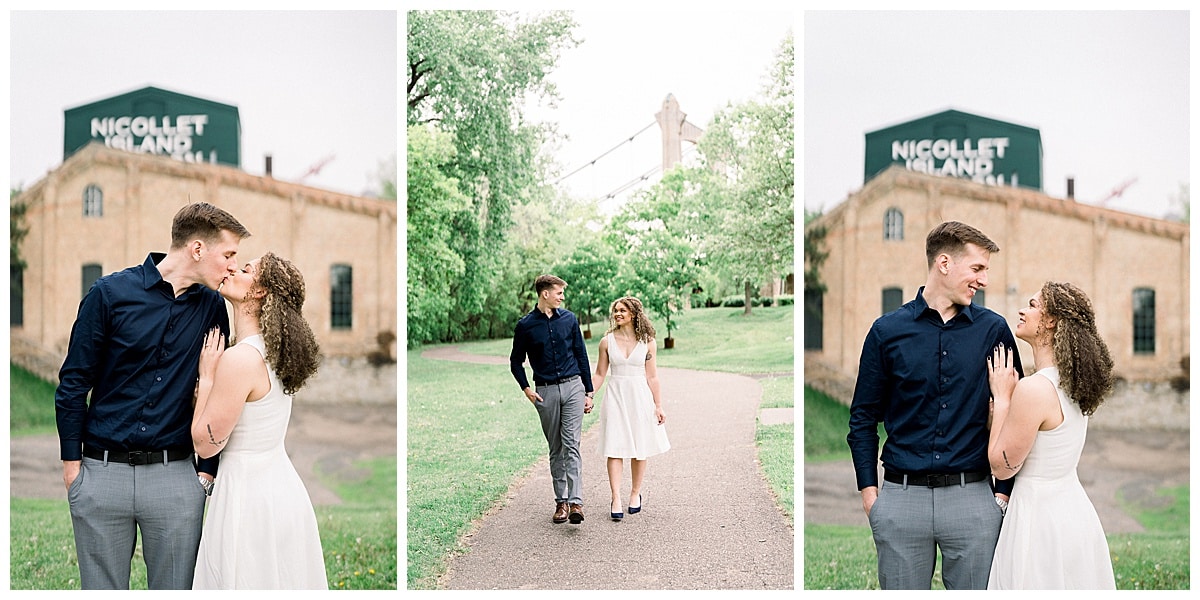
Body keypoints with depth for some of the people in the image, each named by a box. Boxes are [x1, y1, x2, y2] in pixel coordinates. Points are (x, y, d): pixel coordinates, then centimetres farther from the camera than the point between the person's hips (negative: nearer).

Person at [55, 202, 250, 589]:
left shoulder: (212, 307, 5)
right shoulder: (111, 293, -3)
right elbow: (73, 383, 2)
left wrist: (207, 470, 6)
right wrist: (72, 464, 1)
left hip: (174, 474, 2)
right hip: (101, 472, -1)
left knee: (176, 588, 5)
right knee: (102, 589, 7)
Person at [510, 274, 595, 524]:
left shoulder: (569, 319, 6)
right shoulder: (526, 325, 0)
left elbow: (581, 355, 11)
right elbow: (516, 361, 10)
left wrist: (588, 391, 9)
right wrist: (526, 389, -3)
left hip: (572, 387, 0)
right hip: (546, 392, 0)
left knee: (571, 445, -10)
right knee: (555, 449, 7)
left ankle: (576, 502, -16)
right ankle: (561, 501, 14)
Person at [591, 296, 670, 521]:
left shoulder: (647, 342, 1)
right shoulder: (607, 342, 2)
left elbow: (652, 377, 3)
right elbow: (599, 375, 7)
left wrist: (658, 406, 2)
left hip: (640, 398, 0)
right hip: (615, 397, 0)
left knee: (640, 449, 6)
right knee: (615, 449, -5)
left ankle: (635, 494, 21)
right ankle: (616, 499, -5)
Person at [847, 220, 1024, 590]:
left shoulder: (993, 330, 4)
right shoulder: (888, 331, 2)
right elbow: (864, 418, 6)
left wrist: (1004, 490, 2)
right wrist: (869, 490, 0)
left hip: (973, 495, 0)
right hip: (901, 495, 0)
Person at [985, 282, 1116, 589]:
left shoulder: (1035, 389, -23)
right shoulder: (1073, 382, 4)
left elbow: (1001, 465, -14)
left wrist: (1002, 397, -10)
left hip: (1041, 515, -9)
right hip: (1074, 509, 9)